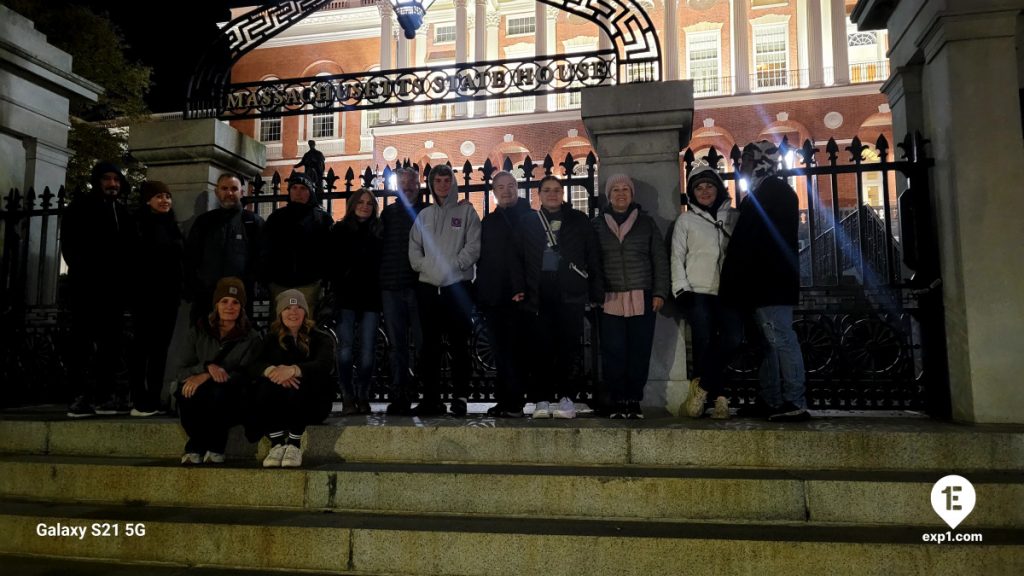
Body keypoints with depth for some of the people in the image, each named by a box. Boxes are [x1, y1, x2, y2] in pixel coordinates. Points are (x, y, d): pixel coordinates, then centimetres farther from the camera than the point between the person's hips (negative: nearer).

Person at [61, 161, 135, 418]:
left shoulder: (122, 212, 17)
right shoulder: (80, 206, 4)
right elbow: (68, 242, -2)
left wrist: (123, 275, 3)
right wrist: (80, 269, -11)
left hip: (112, 285, 5)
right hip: (86, 283, -5)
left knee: (111, 341, 4)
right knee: (83, 340, -5)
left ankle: (106, 395, 8)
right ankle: (80, 397, -5)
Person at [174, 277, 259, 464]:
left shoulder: (250, 338, 0)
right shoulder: (199, 331, 7)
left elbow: (245, 376, -13)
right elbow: (179, 372, 0)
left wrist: (206, 377, -25)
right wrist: (206, 367, -21)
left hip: (230, 405, -2)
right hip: (198, 404, 2)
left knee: (219, 390, -35)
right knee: (186, 390, -31)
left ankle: (215, 448, -14)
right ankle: (195, 447, -13)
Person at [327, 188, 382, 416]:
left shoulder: (378, 232, 12)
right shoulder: (339, 230, 8)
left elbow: (383, 264, 13)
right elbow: (331, 263, 5)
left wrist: (381, 290, 2)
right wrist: (337, 290, -4)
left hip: (371, 297, 1)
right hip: (347, 297, -1)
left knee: (367, 349, -2)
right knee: (346, 347, -8)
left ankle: (363, 396, 8)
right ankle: (348, 398, 0)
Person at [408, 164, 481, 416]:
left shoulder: (466, 211, 6)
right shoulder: (424, 215, 17)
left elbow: (473, 246, -4)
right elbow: (414, 248, 13)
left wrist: (453, 266, -13)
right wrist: (426, 267, -4)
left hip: (457, 285, -4)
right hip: (428, 286, 4)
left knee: (458, 344, -2)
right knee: (430, 345, 6)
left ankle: (460, 398, 3)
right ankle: (431, 398, 12)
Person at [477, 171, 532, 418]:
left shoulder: (531, 218, 4)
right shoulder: (489, 221, 17)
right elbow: (482, 258, 16)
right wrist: (481, 292, 6)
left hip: (519, 295, -4)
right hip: (494, 296, 4)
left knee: (515, 349, -4)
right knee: (501, 351, 7)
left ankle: (513, 403, 2)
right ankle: (506, 402, 13)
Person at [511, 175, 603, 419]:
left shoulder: (579, 221, 11)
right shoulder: (528, 223, 15)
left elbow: (593, 257, 8)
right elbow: (518, 258, 12)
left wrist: (596, 293, 1)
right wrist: (519, 287, -1)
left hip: (570, 292, -1)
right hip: (539, 293, 1)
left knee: (569, 346, -2)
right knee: (542, 347, -1)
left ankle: (567, 398, 5)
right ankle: (541, 399, 4)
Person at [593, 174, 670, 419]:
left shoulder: (646, 222, 12)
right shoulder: (598, 224, 12)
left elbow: (660, 259, 10)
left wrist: (660, 292, 1)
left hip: (642, 299, 1)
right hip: (609, 300, 0)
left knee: (640, 352, -1)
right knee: (613, 352, -4)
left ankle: (634, 400, 9)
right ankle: (617, 401, 5)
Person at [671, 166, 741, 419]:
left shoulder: (733, 217, 15)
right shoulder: (685, 219, 11)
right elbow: (677, 257, 5)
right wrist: (681, 289, -7)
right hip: (698, 292, -1)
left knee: (733, 337, -18)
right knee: (704, 343, -10)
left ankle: (701, 386, -2)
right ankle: (718, 398, 3)